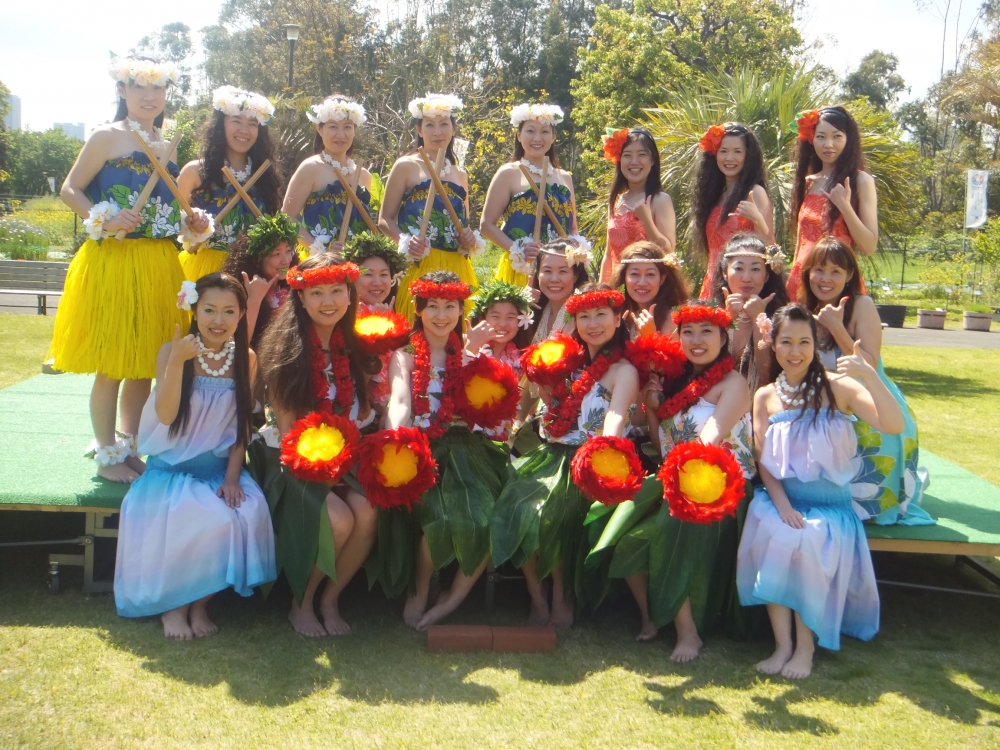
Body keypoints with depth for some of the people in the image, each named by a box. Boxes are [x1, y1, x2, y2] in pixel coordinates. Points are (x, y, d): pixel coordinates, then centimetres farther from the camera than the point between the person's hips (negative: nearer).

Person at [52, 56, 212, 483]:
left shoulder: (164, 146, 16)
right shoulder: (107, 137, -3)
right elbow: (69, 190, -5)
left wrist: (191, 224, 5)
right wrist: (105, 219, -20)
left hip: (158, 265, 6)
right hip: (113, 261, -6)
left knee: (146, 363, 10)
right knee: (113, 366, -1)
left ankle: (129, 447, 23)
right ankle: (107, 456, 11)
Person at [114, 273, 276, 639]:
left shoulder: (245, 359, 3)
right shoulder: (171, 351, -6)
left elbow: (242, 426, 6)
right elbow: (165, 415, -18)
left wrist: (232, 476, -7)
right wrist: (177, 361, -29)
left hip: (220, 468, 3)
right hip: (172, 468, -3)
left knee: (250, 513, -28)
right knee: (209, 520, -31)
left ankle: (201, 603, -6)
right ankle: (173, 605, -4)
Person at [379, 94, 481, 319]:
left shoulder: (460, 174, 17)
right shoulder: (406, 166, 4)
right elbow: (385, 219, 0)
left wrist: (470, 240, 4)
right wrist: (405, 242, -18)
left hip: (456, 269, 5)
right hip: (417, 266, -4)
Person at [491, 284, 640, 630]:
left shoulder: (623, 371, -3)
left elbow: (615, 419, -20)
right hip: (550, 455, 6)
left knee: (548, 513, -29)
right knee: (511, 506, -20)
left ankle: (561, 595, -8)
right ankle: (537, 597, -11)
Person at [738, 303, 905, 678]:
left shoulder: (837, 387, -5)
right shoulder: (765, 397, 6)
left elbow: (894, 426, -18)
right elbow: (764, 463, 3)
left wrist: (870, 375, -31)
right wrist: (782, 506, -13)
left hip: (830, 507, -2)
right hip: (781, 500, 2)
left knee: (803, 543, -30)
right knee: (770, 537, -28)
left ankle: (806, 646, -11)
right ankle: (783, 643, -16)